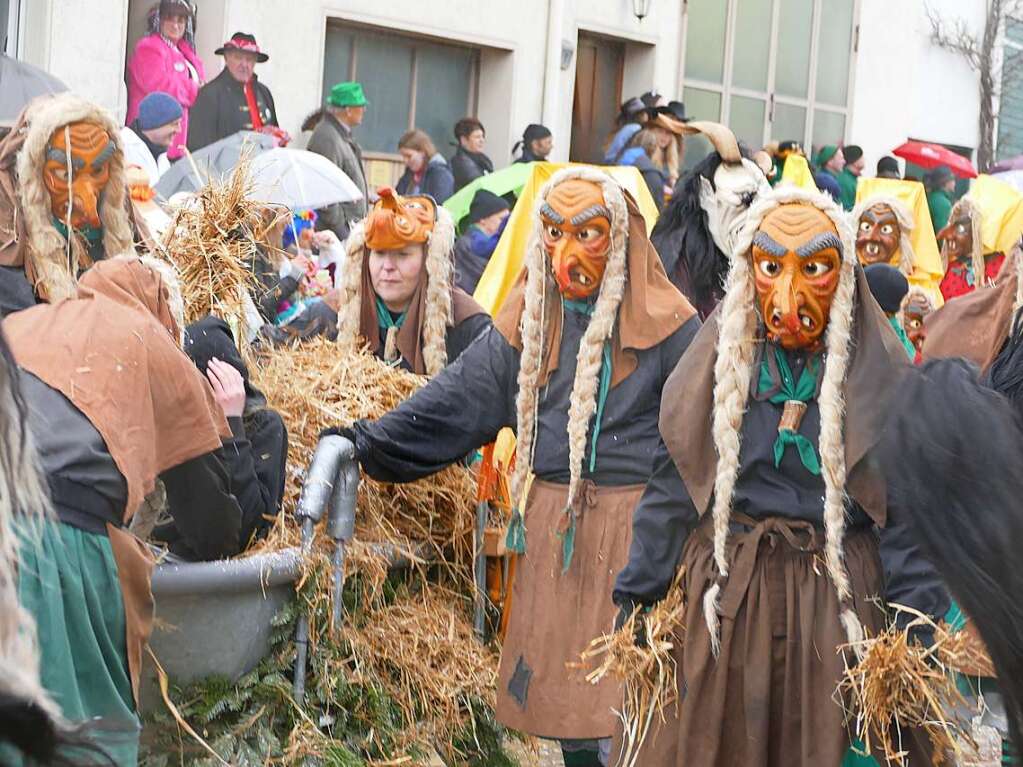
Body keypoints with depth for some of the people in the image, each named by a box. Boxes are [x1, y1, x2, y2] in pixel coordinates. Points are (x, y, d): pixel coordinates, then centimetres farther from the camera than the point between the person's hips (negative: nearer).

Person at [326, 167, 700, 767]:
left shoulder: (663, 324, -2)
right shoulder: (529, 323, 10)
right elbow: (456, 401, 6)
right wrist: (370, 441, -4)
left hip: (635, 525, -4)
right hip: (553, 528, 4)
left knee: (624, 704, -7)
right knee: (564, 701, 9)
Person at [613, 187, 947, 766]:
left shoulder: (877, 372, -4)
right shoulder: (720, 360, 1)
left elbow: (909, 510, -4)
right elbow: (670, 489, 3)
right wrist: (637, 600, 1)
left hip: (839, 598, -1)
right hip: (722, 594, 1)